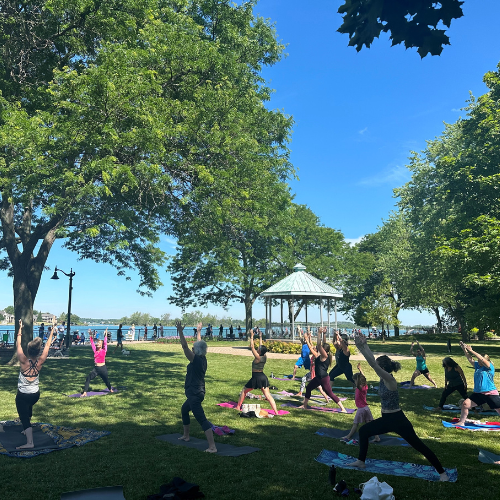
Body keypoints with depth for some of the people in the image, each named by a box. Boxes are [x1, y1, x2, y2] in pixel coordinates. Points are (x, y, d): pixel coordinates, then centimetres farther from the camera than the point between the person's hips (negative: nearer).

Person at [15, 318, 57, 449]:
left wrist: (20, 328, -1)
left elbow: (18, 344, -9)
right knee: (28, 408, 33)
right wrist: (52, 331, 6)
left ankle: (29, 442, -24)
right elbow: (47, 346, -2)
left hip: (22, 395, -4)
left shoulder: (23, 361, -20)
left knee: (24, 417, -9)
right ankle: (27, 429, 50)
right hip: (35, 394, 4)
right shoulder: (40, 362, -13)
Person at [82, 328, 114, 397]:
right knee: (88, 378, -15)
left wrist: (105, 335, -15)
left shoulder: (104, 351, -4)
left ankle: (110, 389, 39)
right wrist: (91, 336, 5)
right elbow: (92, 343, 7)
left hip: (103, 368, -3)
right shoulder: (95, 351, 6)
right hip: (96, 368, 3)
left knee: (106, 380, 11)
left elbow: (105, 343, -11)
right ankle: (84, 392, -13)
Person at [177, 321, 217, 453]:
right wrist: (198, 332, 31)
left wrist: (180, 331, -23)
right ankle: (186, 435, 45)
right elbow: (200, 344, 20)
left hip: (194, 394, -10)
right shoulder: (203, 359, 5)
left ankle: (212, 447, -16)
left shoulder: (196, 359, -18)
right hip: (197, 393, 10)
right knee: (184, 410, 31)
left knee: (202, 419, -12)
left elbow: (184, 346, -24)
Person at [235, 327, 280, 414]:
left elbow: (252, 347, -14)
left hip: (256, 377, -5)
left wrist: (252, 336, -9)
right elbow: (261, 346, 13)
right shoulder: (265, 357, 0)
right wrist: (260, 337, 19)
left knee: (244, 391, 14)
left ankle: (238, 407, 23)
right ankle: (276, 411, -7)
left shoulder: (258, 358, -16)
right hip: (263, 377, 6)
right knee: (268, 395, 1)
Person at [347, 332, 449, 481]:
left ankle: (442, 473, 15)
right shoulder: (383, 378, 0)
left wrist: (361, 347, -36)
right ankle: (361, 461, 23)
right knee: (363, 431, 12)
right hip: (386, 419, 9)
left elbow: (372, 364, -34)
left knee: (419, 445, 2)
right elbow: (373, 361, -1)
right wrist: (364, 346, -9)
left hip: (398, 420, -9)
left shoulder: (390, 380, -23)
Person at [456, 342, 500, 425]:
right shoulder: (477, 365, 9)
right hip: (478, 393, 7)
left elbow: (482, 359, -24)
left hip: (491, 394, -7)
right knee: (465, 404, 1)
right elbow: (470, 359, 5)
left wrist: (471, 351, -23)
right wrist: (464, 350, -7)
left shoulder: (490, 367, -9)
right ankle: (461, 422, 14)